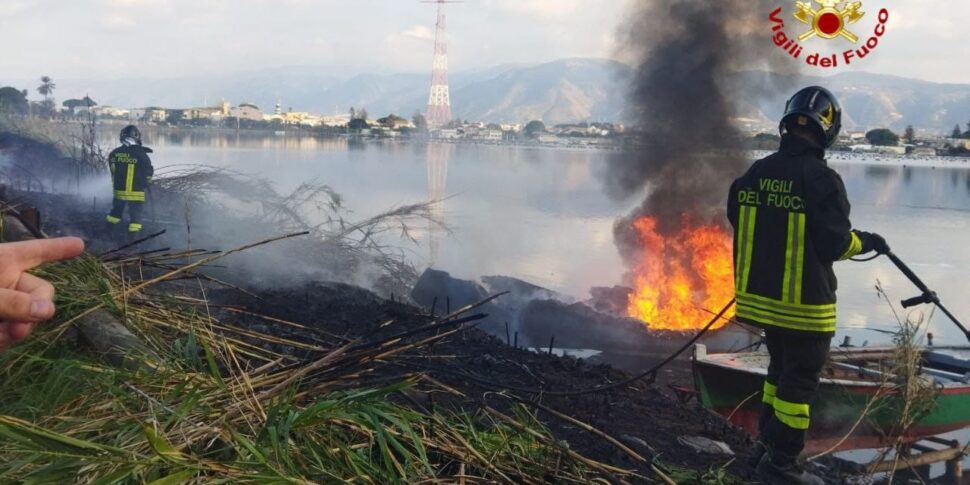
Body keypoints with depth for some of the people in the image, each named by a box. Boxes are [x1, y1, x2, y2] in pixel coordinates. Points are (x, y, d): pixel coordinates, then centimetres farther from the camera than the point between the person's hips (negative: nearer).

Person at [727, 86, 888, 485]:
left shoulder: (755, 174, 1)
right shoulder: (821, 179, -18)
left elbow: (739, 224, 10)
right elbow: (836, 244, -16)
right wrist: (867, 241, 5)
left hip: (762, 296, 7)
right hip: (803, 303, -6)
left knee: (780, 370, 24)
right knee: (799, 381, 7)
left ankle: (767, 445, 33)